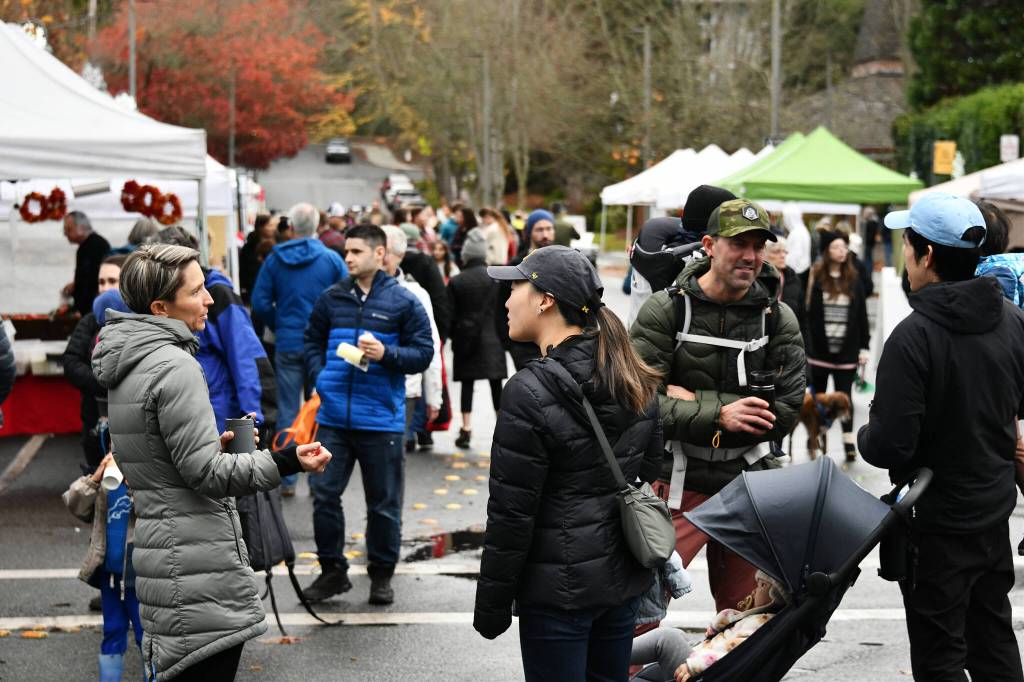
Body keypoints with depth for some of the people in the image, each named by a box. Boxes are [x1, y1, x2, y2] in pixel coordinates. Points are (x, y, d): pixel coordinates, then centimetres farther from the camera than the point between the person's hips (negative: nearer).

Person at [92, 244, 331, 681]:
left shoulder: (128, 367, 15)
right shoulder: (174, 366, -15)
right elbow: (204, 472, -18)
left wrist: (213, 445, 21)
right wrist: (286, 463, -24)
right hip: (198, 572, -10)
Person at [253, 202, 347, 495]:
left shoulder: (274, 259, -1)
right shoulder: (331, 259, -5)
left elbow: (260, 302, -2)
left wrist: (278, 327, 12)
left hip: (287, 346, 1)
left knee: (287, 411, 7)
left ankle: (288, 478, 9)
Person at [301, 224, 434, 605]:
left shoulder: (404, 302, -3)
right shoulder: (331, 298, 6)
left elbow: (422, 353, -3)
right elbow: (312, 342, 18)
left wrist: (386, 354, -19)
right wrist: (320, 377, 2)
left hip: (381, 418, -3)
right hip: (333, 415, 3)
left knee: (384, 502, 7)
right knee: (324, 494, 3)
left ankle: (382, 574, 22)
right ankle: (332, 570, 17)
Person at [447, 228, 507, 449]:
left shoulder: (456, 282, -3)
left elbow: (450, 315, 0)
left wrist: (454, 338, 12)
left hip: (466, 338, 0)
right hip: (492, 339, 0)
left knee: (467, 384, 5)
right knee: (496, 385, 6)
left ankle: (466, 429, 1)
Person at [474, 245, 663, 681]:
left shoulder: (530, 393, -19)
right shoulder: (636, 383, 3)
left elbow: (511, 515, -16)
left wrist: (492, 607, -7)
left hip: (559, 587, -7)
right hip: (625, 578, 7)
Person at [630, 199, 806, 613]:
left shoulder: (778, 319, 2)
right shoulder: (666, 310, -5)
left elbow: (785, 411, -6)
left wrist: (694, 402, -12)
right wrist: (718, 416, -22)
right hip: (679, 481, -3)